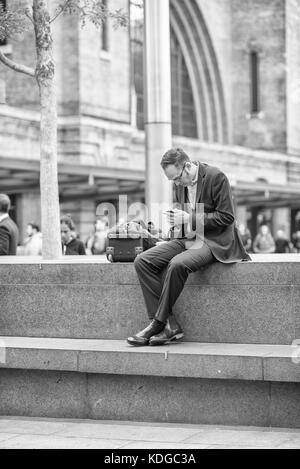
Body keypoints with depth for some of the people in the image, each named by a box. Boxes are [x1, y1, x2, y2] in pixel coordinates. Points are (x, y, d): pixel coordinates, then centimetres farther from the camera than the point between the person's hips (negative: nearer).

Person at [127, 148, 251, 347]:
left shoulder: (216, 177, -12)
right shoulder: (181, 183, 10)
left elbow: (227, 217, -15)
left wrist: (189, 219, -19)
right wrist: (177, 220, 3)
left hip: (213, 241, -8)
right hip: (187, 239, 8)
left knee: (177, 264, -35)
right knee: (142, 261, -12)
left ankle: (158, 323, -18)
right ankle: (171, 326, -18)